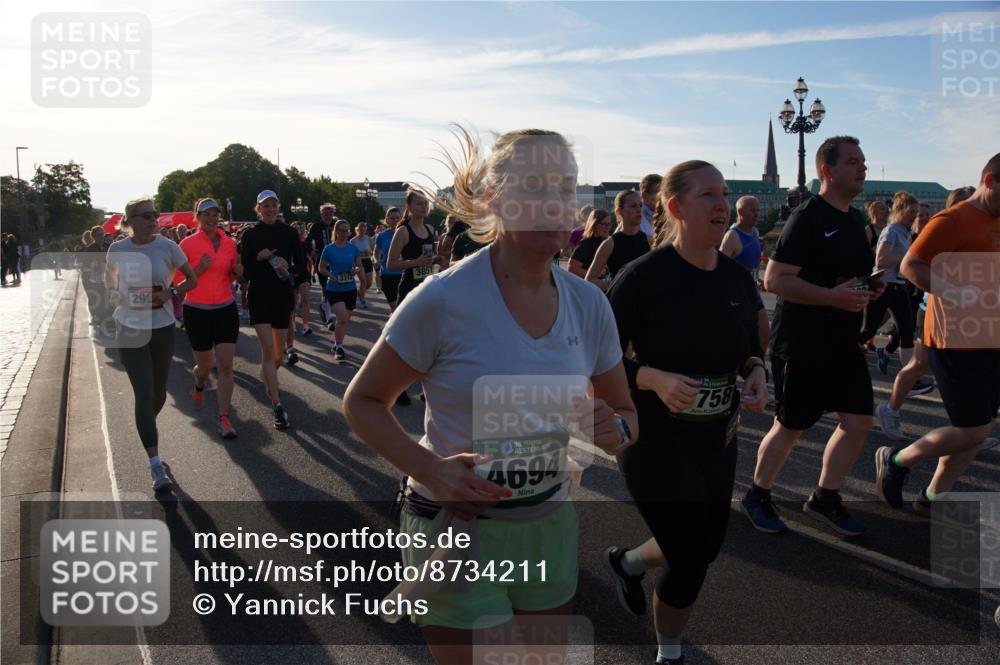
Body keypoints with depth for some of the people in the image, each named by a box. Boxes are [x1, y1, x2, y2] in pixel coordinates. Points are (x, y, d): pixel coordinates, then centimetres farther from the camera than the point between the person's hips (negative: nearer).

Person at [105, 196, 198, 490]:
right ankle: (156, 464, -5)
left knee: (158, 391, 14)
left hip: (162, 327, 1)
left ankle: (147, 427, 48)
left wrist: (171, 292, -17)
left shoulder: (167, 247, -7)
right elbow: (109, 278, 18)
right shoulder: (117, 250, -2)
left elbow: (192, 279, 0)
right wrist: (114, 295, -2)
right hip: (130, 329, -1)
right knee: (144, 394, -8)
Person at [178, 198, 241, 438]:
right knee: (204, 366, 9)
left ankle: (224, 418, -1)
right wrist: (199, 269, -18)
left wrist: (237, 271, -5)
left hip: (226, 309, 2)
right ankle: (199, 386, 46)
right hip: (197, 310, -2)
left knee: (226, 365, -7)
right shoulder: (188, 244, -5)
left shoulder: (229, 243, 5)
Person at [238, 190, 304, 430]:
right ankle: (277, 406, -10)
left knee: (279, 351, 11)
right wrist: (258, 259, -19)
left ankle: (266, 377, 44)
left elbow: (301, 264, 4)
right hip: (259, 296, -2)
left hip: (283, 295, 2)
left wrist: (287, 266, -17)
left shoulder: (289, 233, 3)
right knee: (268, 348, -11)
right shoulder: (250, 234, -1)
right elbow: (245, 270, -1)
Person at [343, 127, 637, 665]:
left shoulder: (589, 305, -4)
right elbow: (362, 402, -9)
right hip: (454, 531, -5)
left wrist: (614, 430, -17)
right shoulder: (443, 299, -19)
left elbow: (626, 414, 7)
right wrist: (430, 469, -24)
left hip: (551, 528, 5)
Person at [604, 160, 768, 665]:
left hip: (719, 438, 7)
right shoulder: (644, 277, -18)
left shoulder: (736, 277, 0)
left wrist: (756, 371, -9)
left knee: (707, 548, 18)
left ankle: (627, 561, 51)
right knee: (692, 561, -1)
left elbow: (751, 347, 12)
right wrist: (655, 379, -31)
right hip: (654, 440, -6)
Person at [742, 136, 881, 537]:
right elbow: (774, 280, -21)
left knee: (858, 421, 7)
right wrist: (833, 296, -26)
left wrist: (869, 289, 6)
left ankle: (824, 498, 25)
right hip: (801, 343, -8)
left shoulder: (855, 219, 13)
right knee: (790, 427, 3)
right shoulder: (808, 217, -14)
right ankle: (757, 497, 23)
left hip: (843, 342, 8)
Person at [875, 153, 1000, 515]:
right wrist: (952, 292, -33)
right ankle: (896, 461, 17)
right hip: (957, 341, -9)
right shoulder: (952, 221, -13)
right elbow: (909, 266, -21)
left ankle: (933, 497, 23)